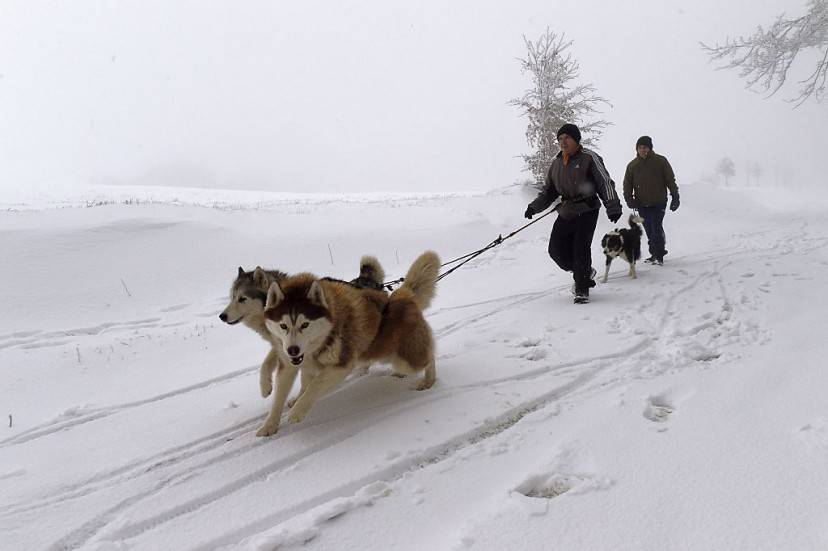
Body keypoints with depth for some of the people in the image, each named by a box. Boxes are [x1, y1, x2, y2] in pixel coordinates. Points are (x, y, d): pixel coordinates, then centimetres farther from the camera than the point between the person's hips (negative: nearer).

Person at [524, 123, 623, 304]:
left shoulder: (589, 157, -7)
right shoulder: (556, 162, 11)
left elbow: (605, 183, -8)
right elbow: (548, 190, 18)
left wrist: (613, 207, -14)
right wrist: (534, 207, 7)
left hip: (587, 210, -6)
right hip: (566, 213, 6)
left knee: (581, 249, -12)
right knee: (556, 249, 2)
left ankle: (582, 289, 2)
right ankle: (585, 273, 26)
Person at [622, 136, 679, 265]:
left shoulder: (661, 161, 0)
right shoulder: (632, 165, 8)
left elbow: (670, 180, 2)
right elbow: (627, 184, 9)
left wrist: (675, 197, -2)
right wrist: (629, 198, -7)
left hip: (659, 202, -4)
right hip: (642, 204, 4)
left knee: (656, 228, -13)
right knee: (649, 230, 9)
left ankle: (659, 255, -7)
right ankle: (654, 254, 20)